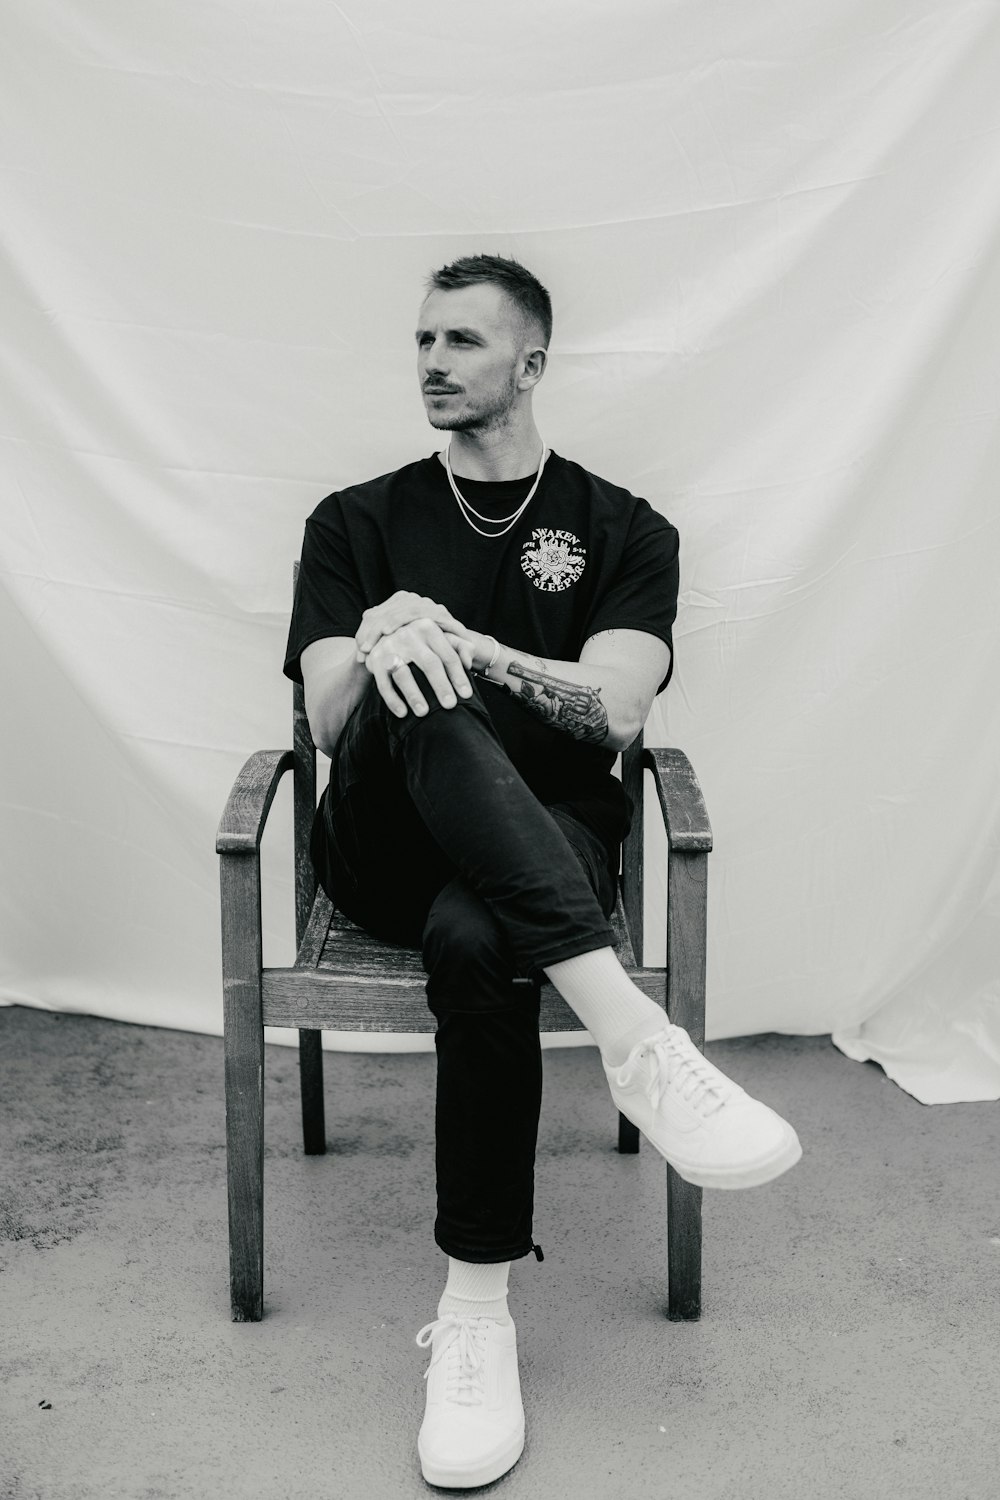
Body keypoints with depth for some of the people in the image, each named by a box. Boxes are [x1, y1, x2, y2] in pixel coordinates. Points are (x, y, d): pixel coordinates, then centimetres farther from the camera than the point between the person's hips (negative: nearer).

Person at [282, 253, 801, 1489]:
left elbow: (609, 710, -8)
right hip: (386, 844, 1)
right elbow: (327, 721, -1)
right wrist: (382, 646, -25)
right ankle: (629, 1032, -46)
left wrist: (461, 643, -24)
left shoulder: (622, 531, 9)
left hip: (542, 835, -1)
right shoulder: (358, 522, 13)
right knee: (417, 703, -35)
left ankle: (476, 1311, -24)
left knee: (475, 940, -38)